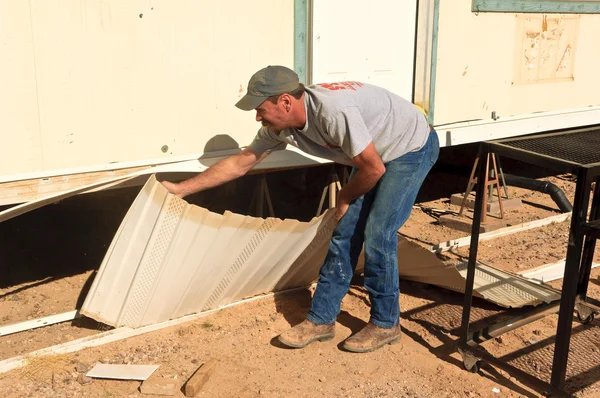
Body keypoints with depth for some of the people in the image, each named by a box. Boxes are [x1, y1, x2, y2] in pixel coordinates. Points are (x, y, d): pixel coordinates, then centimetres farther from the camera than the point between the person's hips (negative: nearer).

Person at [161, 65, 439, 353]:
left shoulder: (334, 111, -38)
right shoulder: (279, 126, -12)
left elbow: (374, 169, -28)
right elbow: (239, 163, -1)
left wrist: (344, 198, -9)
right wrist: (182, 189, 0)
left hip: (413, 148, -7)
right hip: (376, 154, 7)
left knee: (377, 236, -13)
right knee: (344, 233, 2)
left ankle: (385, 324, 5)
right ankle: (321, 320, 11)